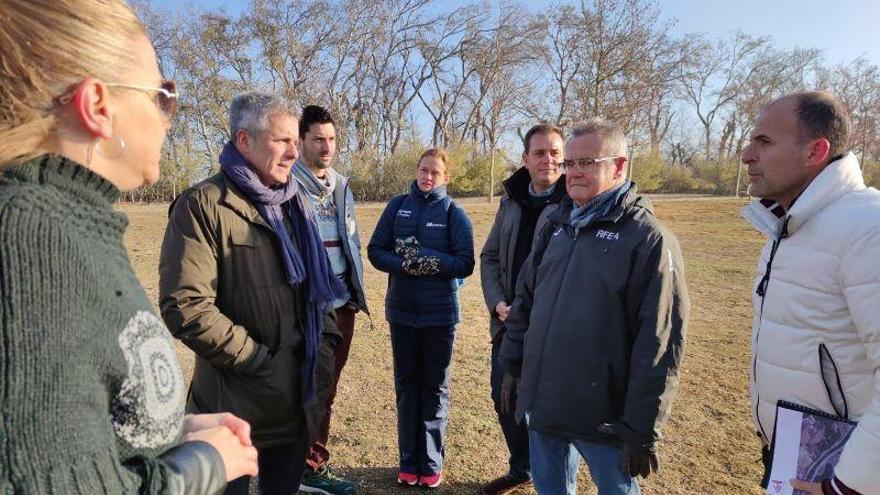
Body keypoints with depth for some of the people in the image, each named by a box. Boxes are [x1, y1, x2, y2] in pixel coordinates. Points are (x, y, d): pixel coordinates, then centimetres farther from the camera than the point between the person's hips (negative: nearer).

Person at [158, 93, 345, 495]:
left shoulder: (294, 203, 9)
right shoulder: (204, 205, -14)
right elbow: (184, 306, -21)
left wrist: (325, 348, 4)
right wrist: (256, 359, -17)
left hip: (298, 397, 6)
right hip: (235, 402, -6)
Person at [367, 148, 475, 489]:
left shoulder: (454, 213, -4)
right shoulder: (397, 206, 2)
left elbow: (465, 264, -10)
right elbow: (375, 251, 0)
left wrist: (422, 255, -20)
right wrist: (405, 264, -18)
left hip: (439, 314, -2)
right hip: (401, 311, 3)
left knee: (435, 387, 10)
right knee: (406, 385, 12)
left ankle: (431, 463, 24)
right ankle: (409, 462, 27)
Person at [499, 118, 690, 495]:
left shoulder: (648, 238, -13)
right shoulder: (557, 226, 7)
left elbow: (658, 344, -16)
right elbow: (525, 301, 13)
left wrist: (641, 429, -14)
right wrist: (512, 365, 11)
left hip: (603, 415, -6)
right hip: (541, 403, 6)